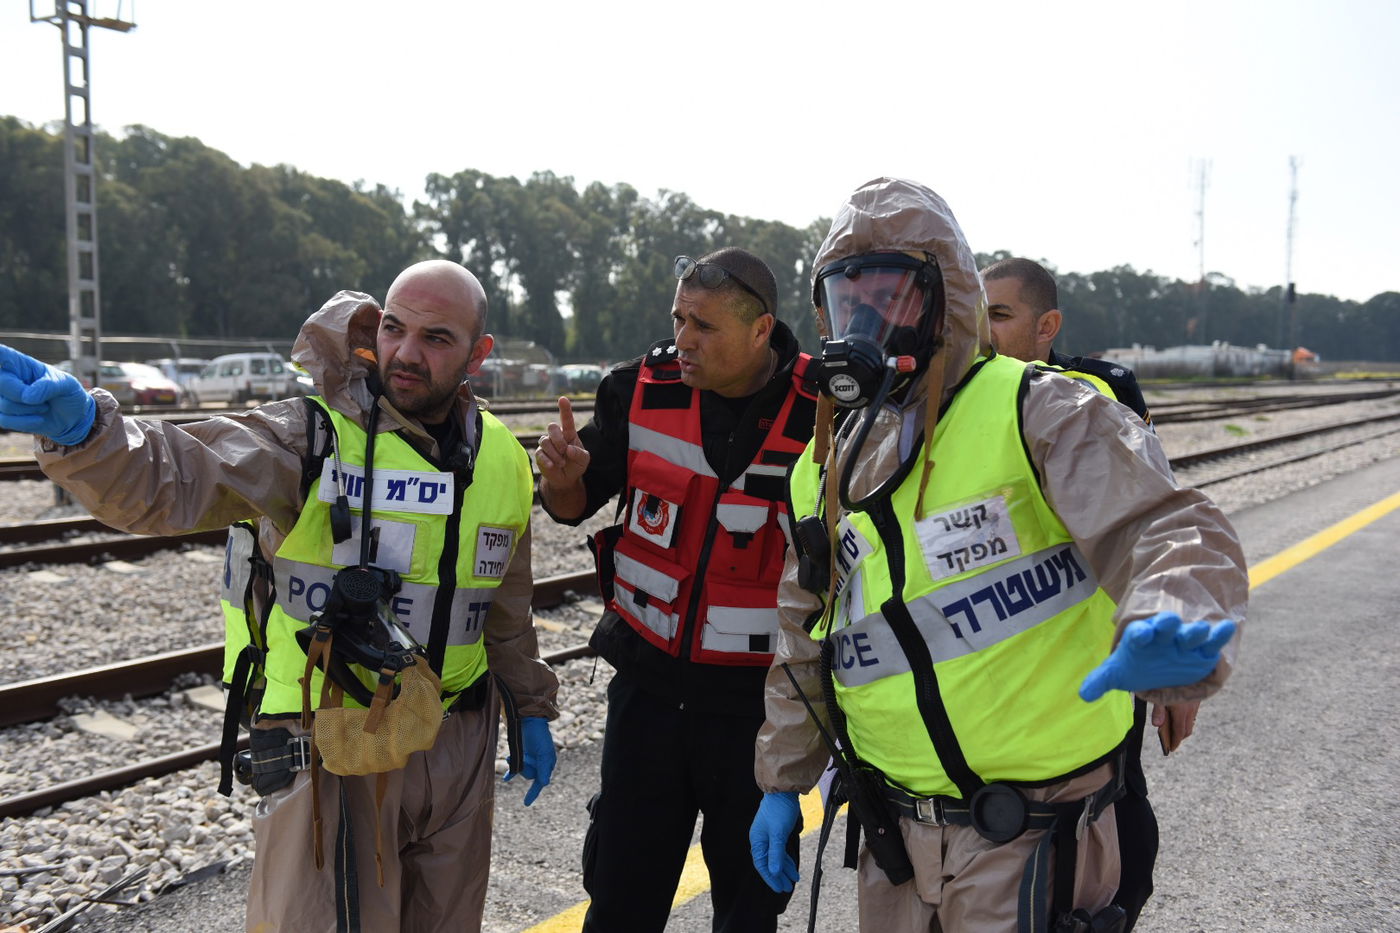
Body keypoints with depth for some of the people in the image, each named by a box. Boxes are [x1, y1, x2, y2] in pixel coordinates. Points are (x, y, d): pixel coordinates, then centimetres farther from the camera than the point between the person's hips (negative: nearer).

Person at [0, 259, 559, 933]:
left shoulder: (504, 464, 3)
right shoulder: (315, 436, -13)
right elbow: (171, 481, -30)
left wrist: (531, 711, 21)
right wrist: (80, 429, -49)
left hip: (458, 750, 5)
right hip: (330, 751, -4)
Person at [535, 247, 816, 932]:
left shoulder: (825, 412, -14)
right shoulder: (645, 387, -5)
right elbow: (575, 508, 7)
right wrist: (564, 478, -15)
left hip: (761, 702, -2)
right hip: (649, 687, 2)